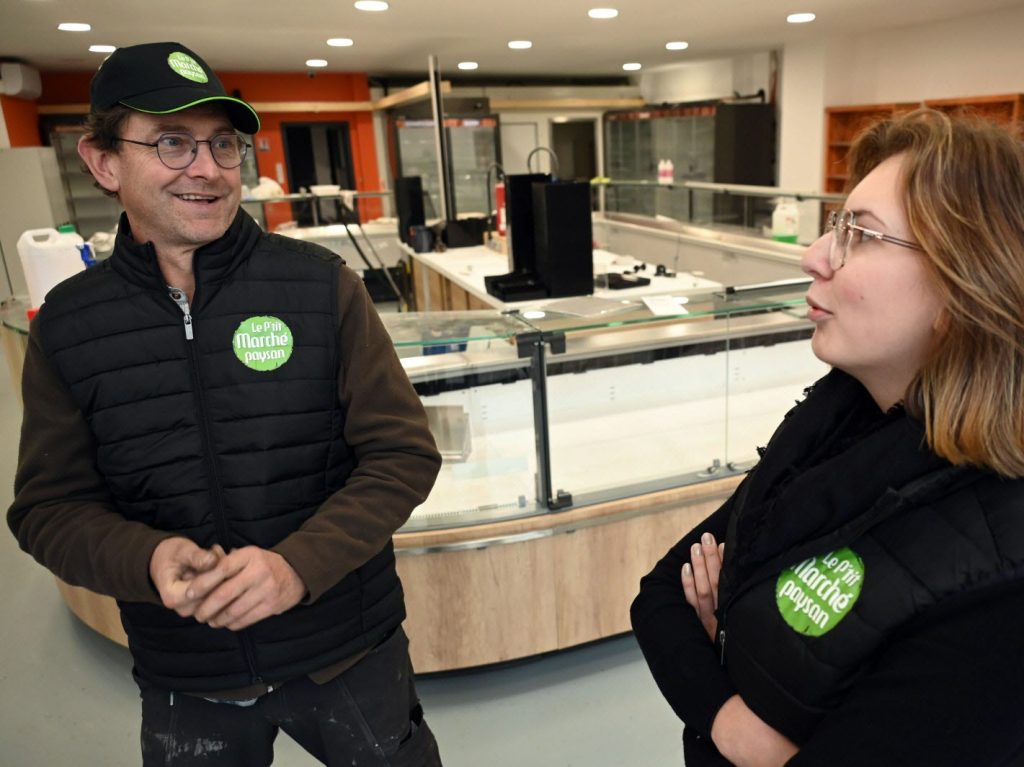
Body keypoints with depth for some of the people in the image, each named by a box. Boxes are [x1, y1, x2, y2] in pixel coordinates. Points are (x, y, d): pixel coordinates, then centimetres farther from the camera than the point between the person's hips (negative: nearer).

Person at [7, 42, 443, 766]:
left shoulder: (322, 284, -12)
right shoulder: (67, 325, -5)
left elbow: (404, 454, -11)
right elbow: (52, 504, 0)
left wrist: (298, 563, -24)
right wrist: (148, 559, -20)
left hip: (349, 657, -1)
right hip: (184, 685, 2)